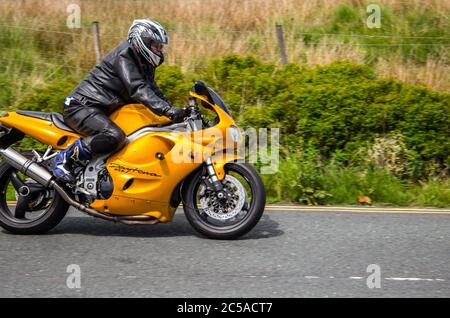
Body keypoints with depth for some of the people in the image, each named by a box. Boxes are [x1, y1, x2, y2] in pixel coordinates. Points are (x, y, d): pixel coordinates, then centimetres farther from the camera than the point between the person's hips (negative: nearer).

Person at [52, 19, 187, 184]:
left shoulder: (144, 65, 14)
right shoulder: (124, 56, -16)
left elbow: (153, 90, 17)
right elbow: (137, 89, -29)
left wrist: (175, 111, 1)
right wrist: (167, 110, -39)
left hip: (103, 111, 11)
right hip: (82, 106, -11)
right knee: (115, 137, -35)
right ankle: (64, 158, -22)